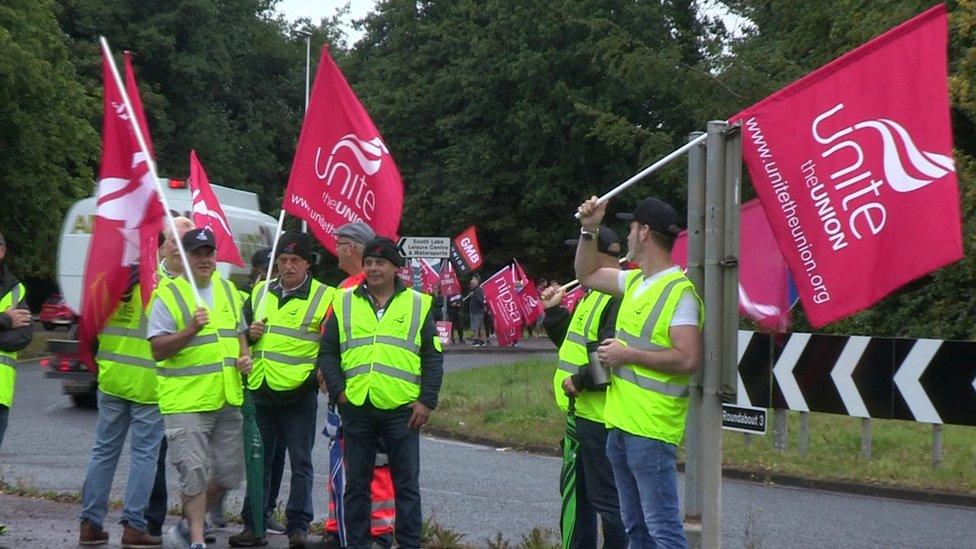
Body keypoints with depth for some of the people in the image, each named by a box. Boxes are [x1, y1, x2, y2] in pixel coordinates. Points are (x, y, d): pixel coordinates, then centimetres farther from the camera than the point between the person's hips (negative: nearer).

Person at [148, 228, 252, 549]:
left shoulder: (228, 291, 14)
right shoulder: (167, 295, -6)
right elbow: (158, 349, -11)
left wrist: (244, 355, 6)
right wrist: (191, 330, -25)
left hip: (227, 400, 6)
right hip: (186, 401, -6)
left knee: (229, 473, 9)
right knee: (195, 475, -7)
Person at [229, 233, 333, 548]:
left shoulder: (324, 297, -2)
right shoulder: (260, 293, 13)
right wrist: (249, 333, 1)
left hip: (299, 395, -5)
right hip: (260, 392, 5)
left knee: (300, 463, 0)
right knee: (258, 461, 10)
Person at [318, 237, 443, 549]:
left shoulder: (417, 305, 6)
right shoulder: (344, 303, 9)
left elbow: (433, 357, 6)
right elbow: (327, 352, 9)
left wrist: (427, 400, -3)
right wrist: (338, 391, -3)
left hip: (402, 409, -1)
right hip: (356, 407, 1)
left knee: (406, 484, 3)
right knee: (356, 483, 8)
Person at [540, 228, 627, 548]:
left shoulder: (619, 298, -19)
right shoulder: (592, 293, 16)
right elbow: (572, 343, 24)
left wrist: (581, 381, -20)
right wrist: (554, 311, 14)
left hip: (600, 417, -11)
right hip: (581, 412, 11)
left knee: (606, 499, -7)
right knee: (577, 495, 20)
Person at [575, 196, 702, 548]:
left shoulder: (679, 291, -15)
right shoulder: (636, 281, 13)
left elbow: (687, 359, -23)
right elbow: (587, 275, 30)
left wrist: (628, 354, -16)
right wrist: (588, 230, 16)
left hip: (651, 430, -10)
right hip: (621, 424, 10)